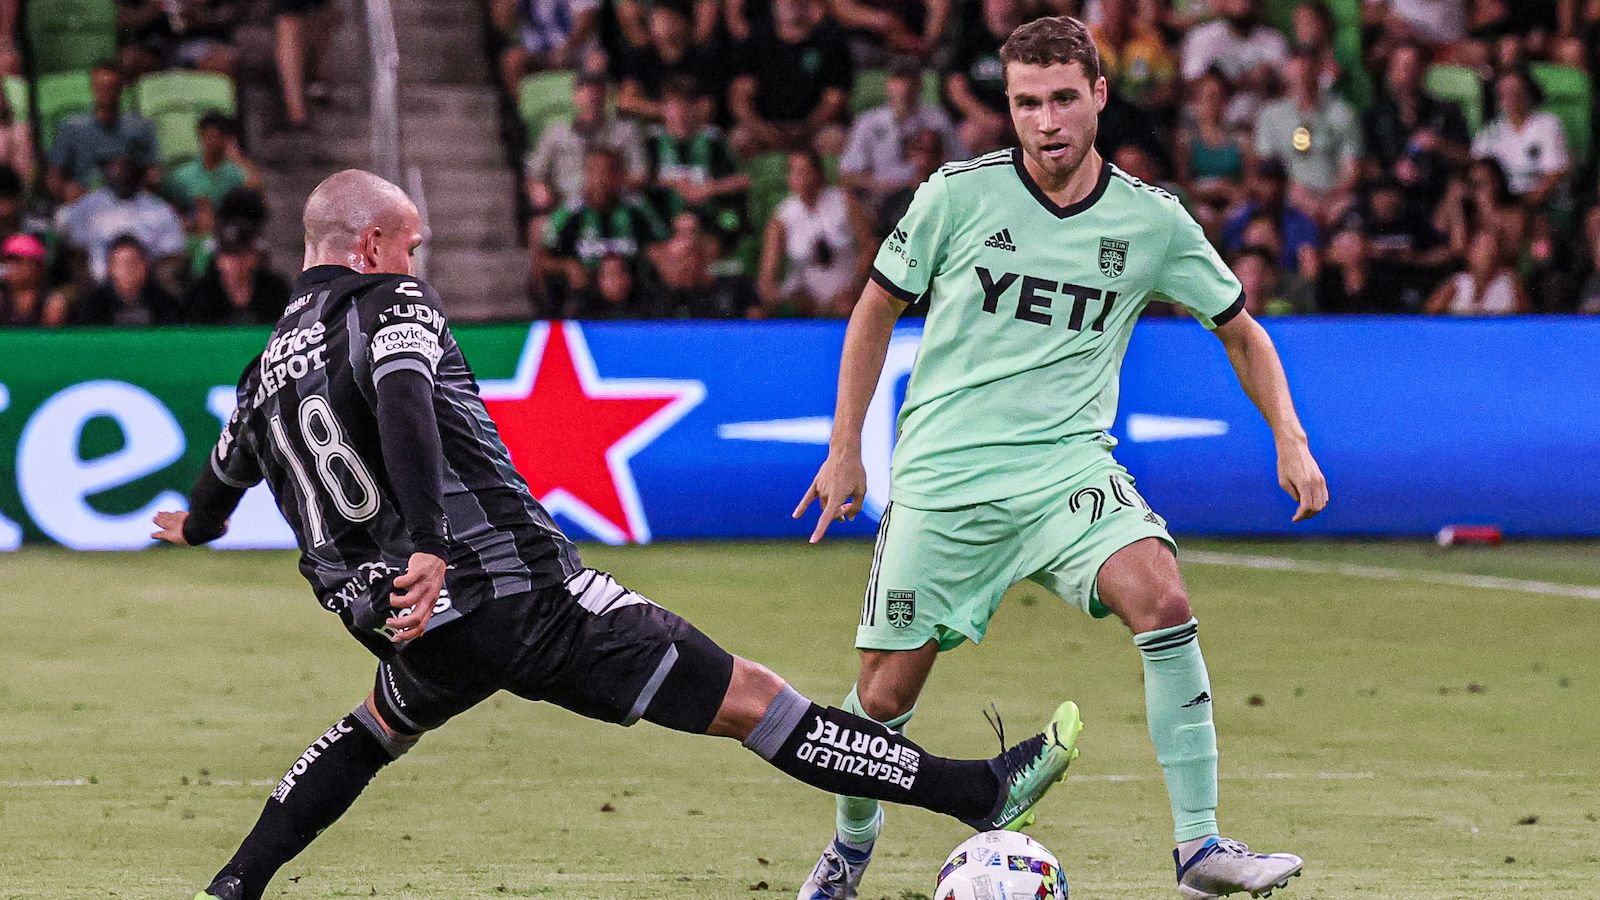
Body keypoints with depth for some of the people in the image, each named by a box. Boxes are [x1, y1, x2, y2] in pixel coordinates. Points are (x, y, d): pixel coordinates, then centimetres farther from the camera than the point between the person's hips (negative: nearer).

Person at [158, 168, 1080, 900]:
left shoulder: (265, 374, 14)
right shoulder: (391, 304, -5)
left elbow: (222, 479, 33)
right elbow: (401, 403, -26)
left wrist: (196, 527, 56)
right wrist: (427, 545, -36)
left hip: (421, 632, 7)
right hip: (528, 593, -6)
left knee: (381, 726, 40)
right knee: (748, 696, -4)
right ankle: (981, 791, -3)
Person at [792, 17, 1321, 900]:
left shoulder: (1151, 221, -1)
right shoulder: (958, 194, -5)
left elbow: (1240, 330, 13)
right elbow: (877, 309, 9)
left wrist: (1290, 441, 2)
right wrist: (845, 450, 8)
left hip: (1069, 466, 1)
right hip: (943, 477, -1)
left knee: (1162, 601, -26)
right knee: (885, 693, 1)